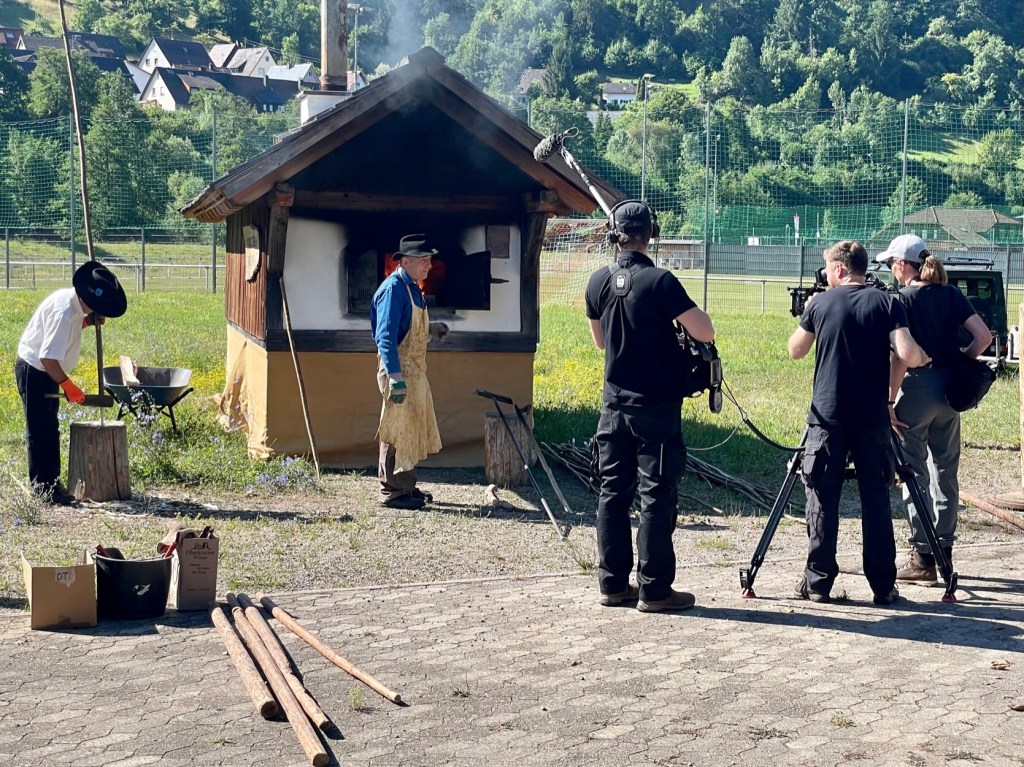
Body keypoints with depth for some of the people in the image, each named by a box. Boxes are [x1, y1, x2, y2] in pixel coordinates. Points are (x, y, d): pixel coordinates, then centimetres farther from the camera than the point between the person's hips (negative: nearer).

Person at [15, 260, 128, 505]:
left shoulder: (72, 300, -2)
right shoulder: (64, 312, -29)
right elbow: (48, 357, -30)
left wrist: (88, 321, -4)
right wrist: (68, 386, -21)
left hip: (46, 371, 10)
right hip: (34, 371, -10)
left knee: (50, 430, 13)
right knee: (39, 431, -4)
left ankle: (52, 483, 20)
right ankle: (42, 487, 1)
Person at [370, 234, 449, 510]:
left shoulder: (412, 287, 12)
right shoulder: (393, 289, -18)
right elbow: (386, 337, -23)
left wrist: (430, 329, 9)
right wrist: (396, 378, -28)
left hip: (416, 370, 10)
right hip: (400, 370, -10)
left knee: (416, 429, 16)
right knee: (398, 431, -4)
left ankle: (406, 487, 26)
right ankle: (392, 492, 4)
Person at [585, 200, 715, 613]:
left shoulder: (598, 282, 3)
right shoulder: (659, 281, -15)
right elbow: (705, 333, -16)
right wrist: (682, 311, 3)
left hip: (614, 405, 5)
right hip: (656, 408, -5)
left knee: (613, 493, 10)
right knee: (657, 496, -1)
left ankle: (613, 583, 15)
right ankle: (654, 589, 1)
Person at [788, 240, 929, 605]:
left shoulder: (819, 304, 2)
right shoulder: (887, 303, 0)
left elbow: (795, 351, 15)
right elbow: (908, 356, -11)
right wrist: (924, 358, 10)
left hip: (827, 416, 0)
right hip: (873, 419, 0)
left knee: (823, 499, 6)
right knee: (876, 499, 7)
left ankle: (818, 581, 7)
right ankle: (883, 585, 8)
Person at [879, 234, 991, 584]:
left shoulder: (903, 299, -9)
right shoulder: (951, 294, 7)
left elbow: (901, 357, -16)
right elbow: (983, 336, 2)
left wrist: (890, 401, -12)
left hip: (917, 389, -6)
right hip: (949, 392, 6)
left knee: (915, 473, -1)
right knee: (946, 470, 14)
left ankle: (923, 558, -1)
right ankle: (944, 549, 21)